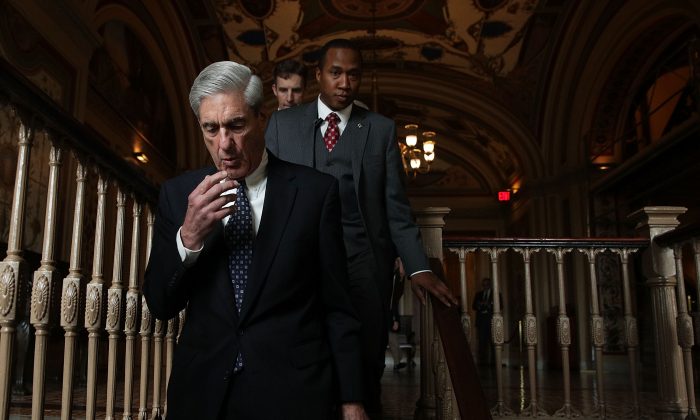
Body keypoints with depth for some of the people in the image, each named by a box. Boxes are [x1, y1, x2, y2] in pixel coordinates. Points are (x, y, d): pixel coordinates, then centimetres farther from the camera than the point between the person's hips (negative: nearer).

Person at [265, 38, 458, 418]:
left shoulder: (382, 129, 9)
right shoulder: (282, 123, 9)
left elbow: (396, 205, 6)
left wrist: (418, 267, -3)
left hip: (364, 263, 0)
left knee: (366, 369, 6)